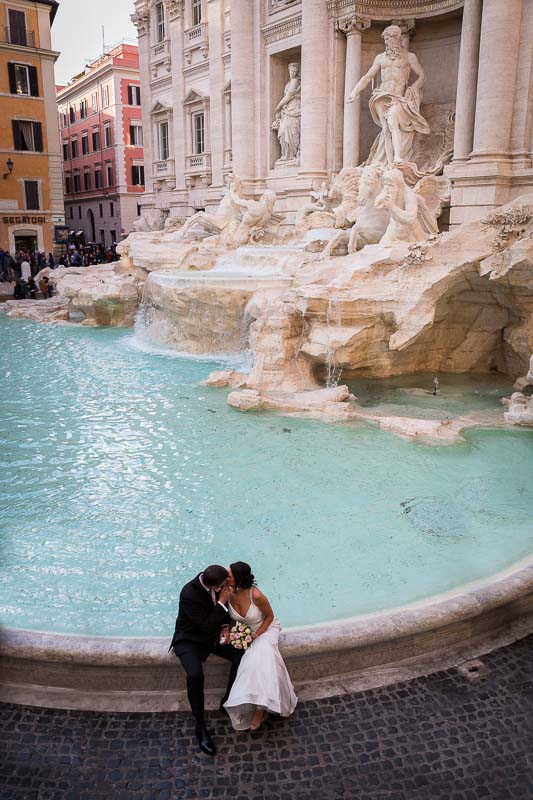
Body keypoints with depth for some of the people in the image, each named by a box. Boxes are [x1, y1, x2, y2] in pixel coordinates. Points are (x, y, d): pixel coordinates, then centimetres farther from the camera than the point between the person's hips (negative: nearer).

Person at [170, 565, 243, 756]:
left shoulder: (217, 583, -14)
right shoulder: (189, 595, -33)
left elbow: (225, 608, 5)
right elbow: (206, 626, -28)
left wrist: (225, 627, -9)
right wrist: (222, 602, -30)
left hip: (213, 634, 6)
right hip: (190, 639, -6)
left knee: (241, 656, -15)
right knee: (195, 675, -30)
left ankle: (228, 701, 7)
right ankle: (200, 726, -10)